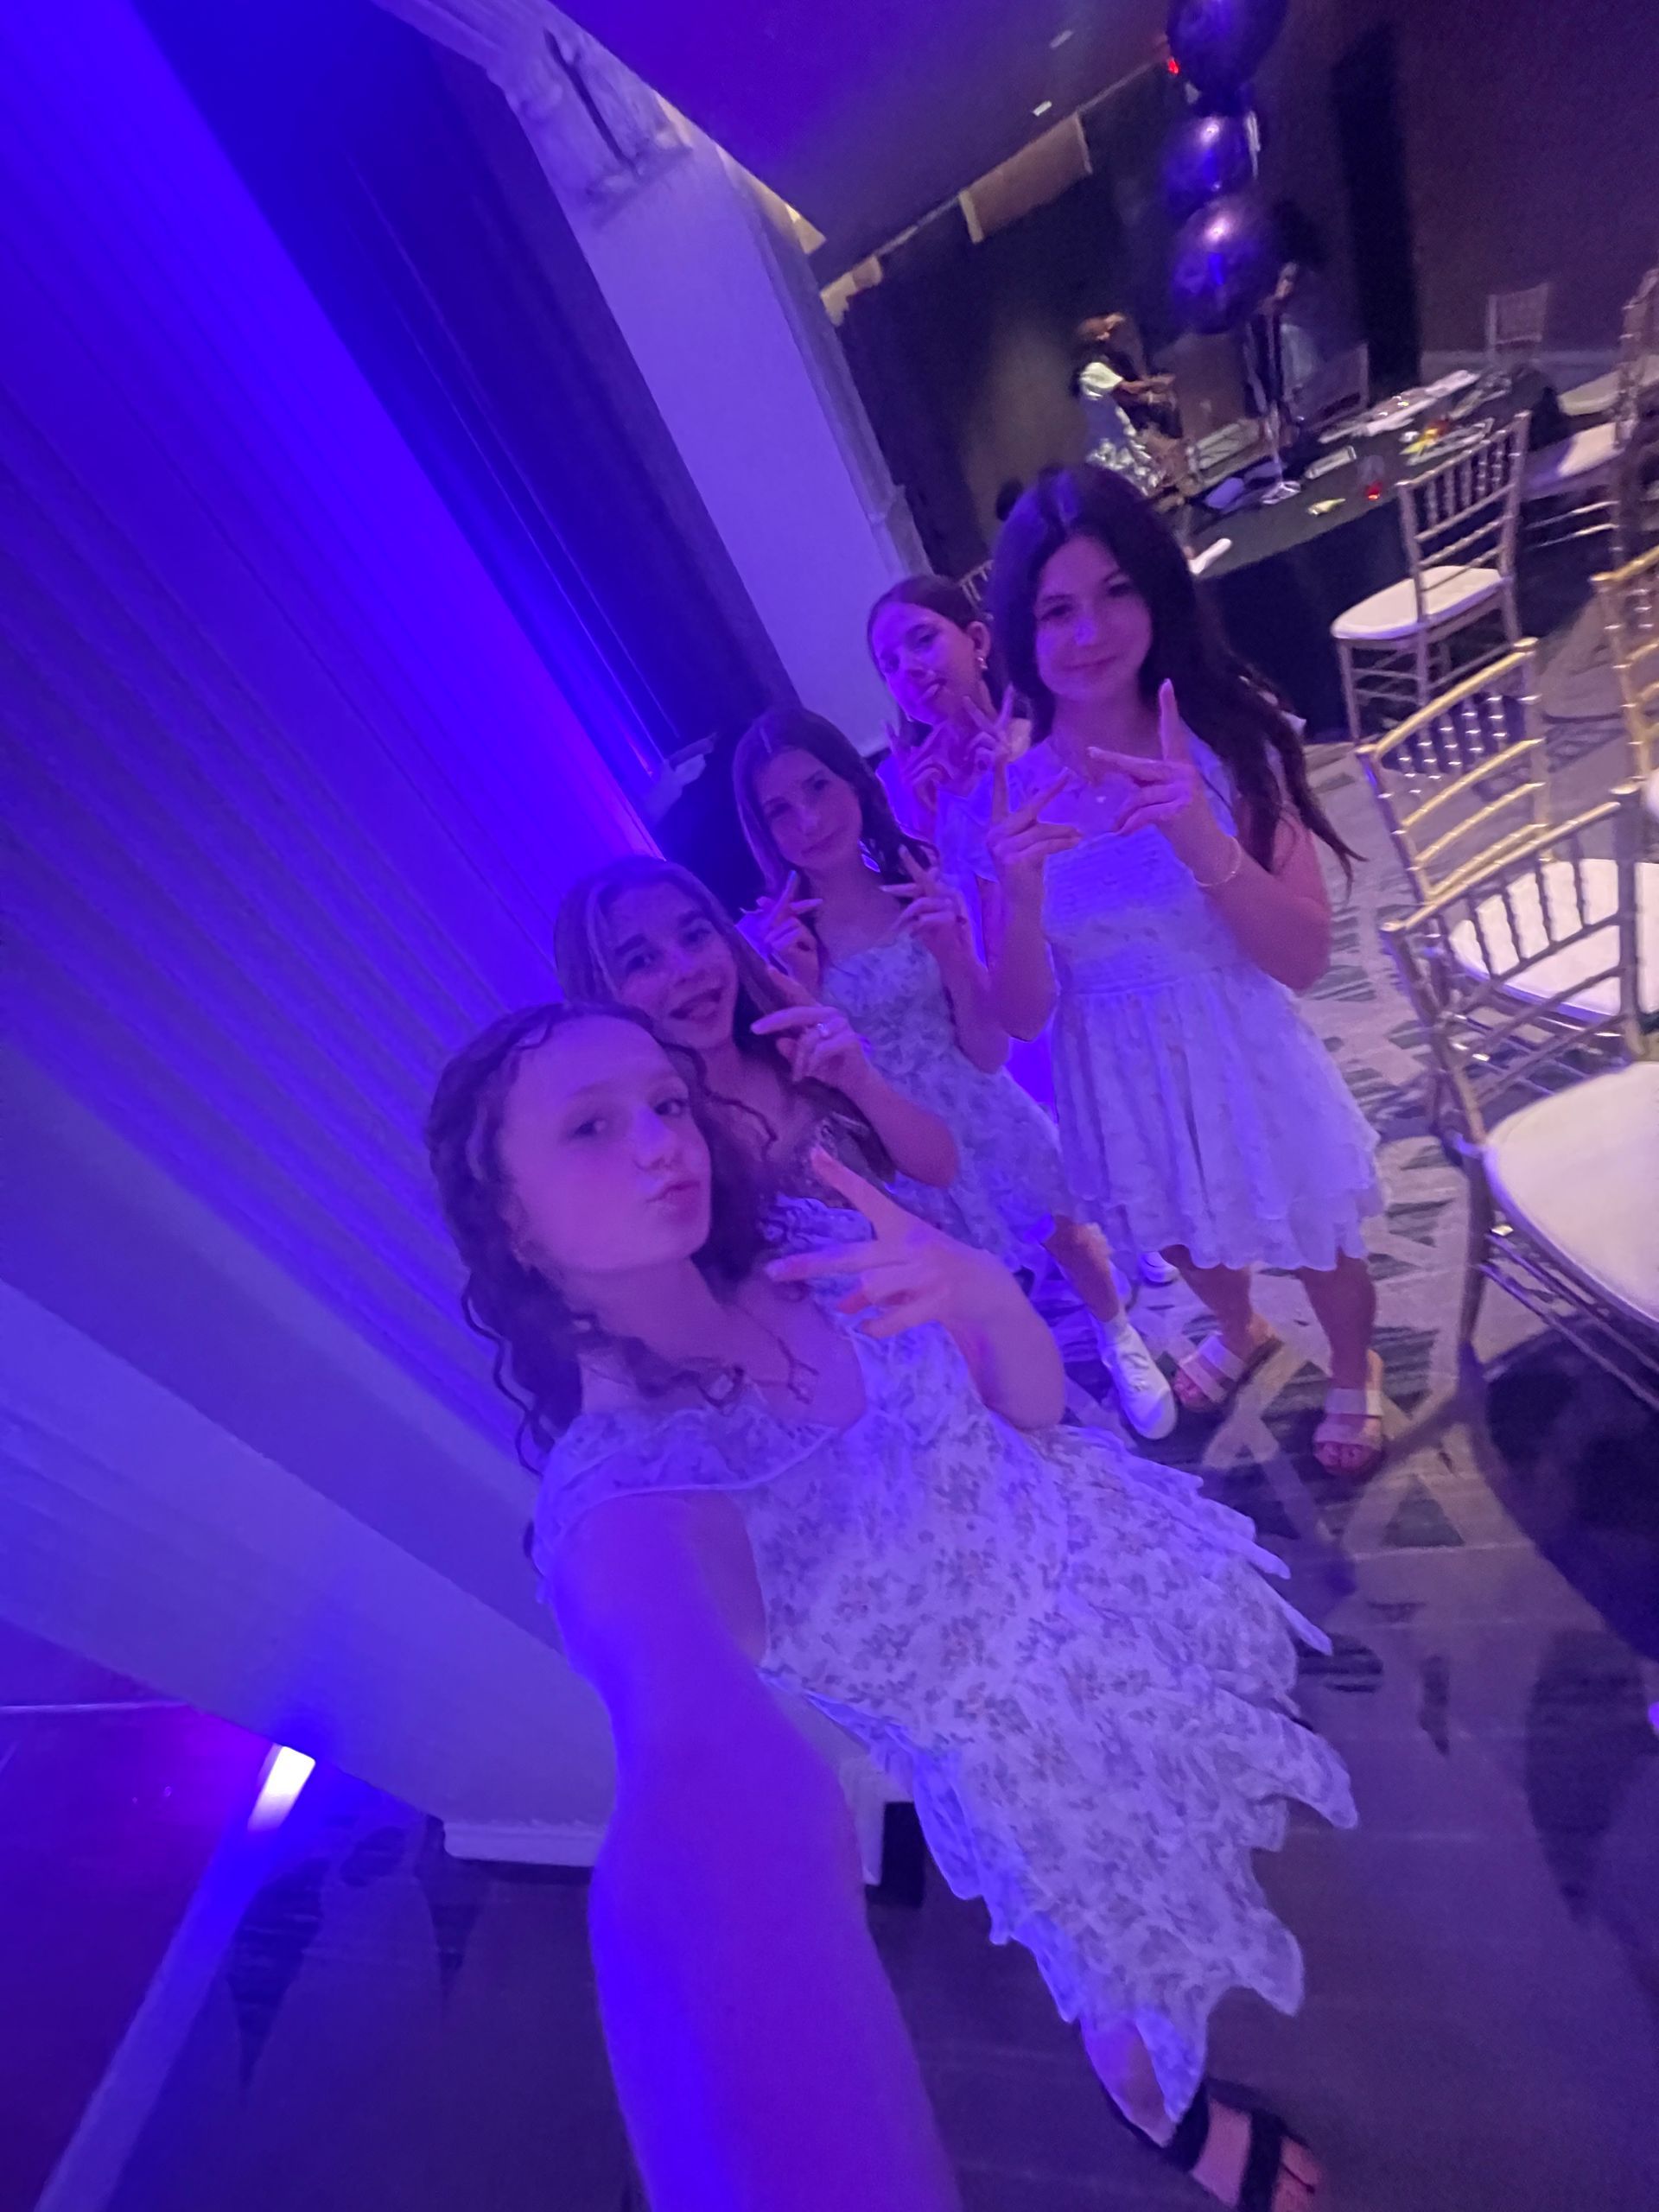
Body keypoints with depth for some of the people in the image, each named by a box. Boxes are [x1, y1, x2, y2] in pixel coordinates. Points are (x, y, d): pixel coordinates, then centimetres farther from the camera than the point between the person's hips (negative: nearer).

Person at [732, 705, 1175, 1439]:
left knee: (1062, 1234, 24)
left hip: (978, 1115, 2)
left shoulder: (924, 885, -11)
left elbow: (989, 1052, -11)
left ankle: (1120, 1340, 59)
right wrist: (801, 987, -27)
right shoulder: (773, 937, -16)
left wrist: (951, 950, -26)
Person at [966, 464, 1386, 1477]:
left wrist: (1201, 839, -37)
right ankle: (1241, 1332, 65)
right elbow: (1022, 1016, -15)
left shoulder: (1232, 735, -17)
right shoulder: (1005, 792, -14)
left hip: (1246, 1060, -1)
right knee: (1190, 1238, 29)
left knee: (1318, 1235, 22)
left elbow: (1304, 960, -21)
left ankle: (1356, 1372, 58)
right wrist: (1020, 895, -33)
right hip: (1123, 1082, 2)